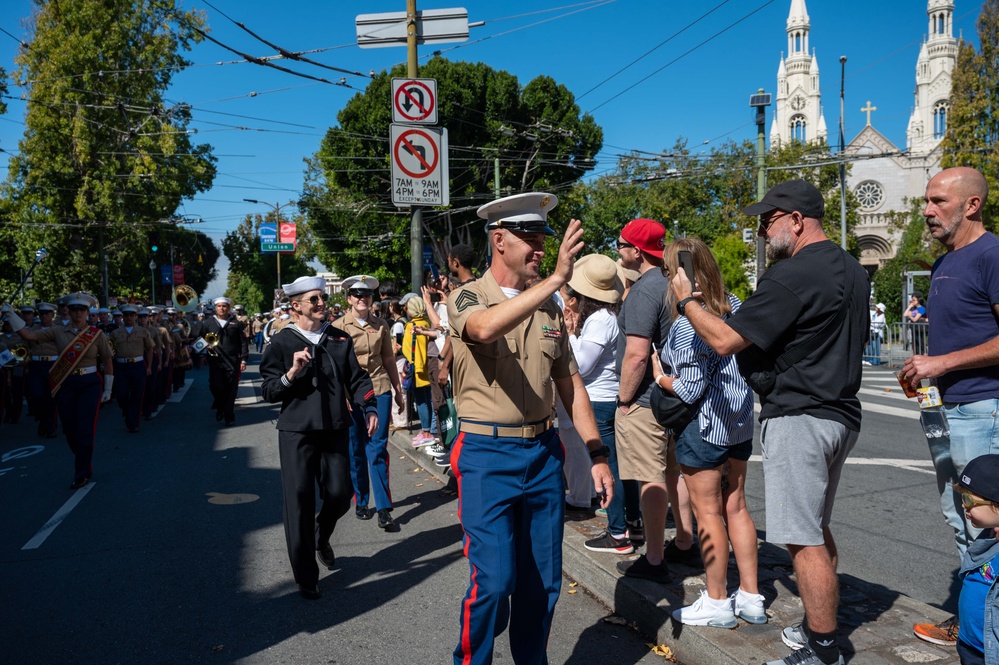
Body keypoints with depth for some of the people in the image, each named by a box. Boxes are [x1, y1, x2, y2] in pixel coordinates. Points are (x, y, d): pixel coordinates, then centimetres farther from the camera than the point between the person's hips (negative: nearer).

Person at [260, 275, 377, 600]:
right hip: (297, 432, -3)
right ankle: (306, 578, 14)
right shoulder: (281, 342, 0)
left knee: (339, 497, 4)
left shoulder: (340, 338, 9)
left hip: (335, 430, 3)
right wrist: (292, 373, -18)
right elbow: (268, 391, -1)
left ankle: (321, 538, 39)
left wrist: (369, 407, -3)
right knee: (300, 504, -1)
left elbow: (356, 377, 12)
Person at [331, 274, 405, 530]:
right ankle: (361, 501, 24)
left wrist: (398, 389, 13)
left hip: (380, 390, 1)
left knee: (378, 448, -3)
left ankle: (384, 509, -3)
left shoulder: (380, 326, 7)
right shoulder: (338, 326, -1)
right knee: (356, 451, 8)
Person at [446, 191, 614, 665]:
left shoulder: (548, 306, 9)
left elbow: (569, 383, 12)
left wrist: (598, 454, 7)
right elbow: (485, 328, -33)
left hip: (543, 452, 5)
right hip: (487, 454, -5)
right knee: (493, 582, -6)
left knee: (543, 581, 12)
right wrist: (556, 278, -37)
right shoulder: (466, 298, -7)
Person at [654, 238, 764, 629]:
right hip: (739, 420, 8)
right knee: (736, 506, 16)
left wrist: (660, 377, -6)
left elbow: (690, 390, -20)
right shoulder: (733, 306, 2)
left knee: (707, 512, 4)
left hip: (703, 426, -8)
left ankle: (717, 603, 16)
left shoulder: (686, 325, -22)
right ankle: (750, 597, 25)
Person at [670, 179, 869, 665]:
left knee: (804, 539, -2)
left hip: (798, 419, -10)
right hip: (841, 414, 10)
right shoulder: (852, 270, 13)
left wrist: (685, 302, -4)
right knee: (817, 530, 20)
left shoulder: (792, 274, -18)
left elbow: (725, 340, -18)